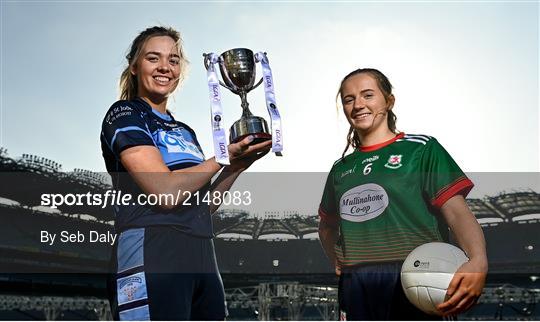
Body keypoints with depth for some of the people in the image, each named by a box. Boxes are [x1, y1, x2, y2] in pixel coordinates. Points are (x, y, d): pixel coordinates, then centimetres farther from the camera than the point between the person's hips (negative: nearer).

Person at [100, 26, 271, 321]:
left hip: (202, 259, 7)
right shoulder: (124, 114, 0)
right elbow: (166, 192, -14)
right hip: (153, 253, -7)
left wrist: (237, 167, 7)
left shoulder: (185, 131, 22)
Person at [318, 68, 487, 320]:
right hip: (356, 289, 5)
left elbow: (457, 212, -8)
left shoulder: (421, 148, 2)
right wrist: (338, 262, 12)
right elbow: (327, 225, 29)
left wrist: (478, 261, -25)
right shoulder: (341, 168, 16)